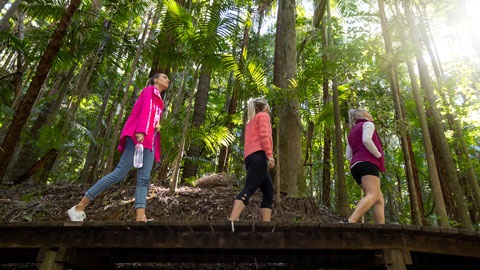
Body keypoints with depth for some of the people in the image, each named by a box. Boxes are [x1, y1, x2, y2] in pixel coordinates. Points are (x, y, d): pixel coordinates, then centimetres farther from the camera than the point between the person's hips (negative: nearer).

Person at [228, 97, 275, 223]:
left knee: (268, 193, 7)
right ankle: (231, 221, -35)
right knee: (249, 189, -22)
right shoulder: (263, 115, 9)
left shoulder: (251, 120, 33)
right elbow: (264, 134, -8)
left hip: (251, 156, 9)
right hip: (259, 155, -9)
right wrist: (270, 155, -17)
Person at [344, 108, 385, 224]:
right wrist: (379, 157, -6)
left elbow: (349, 156, 19)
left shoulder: (351, 133, 30)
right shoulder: (368, 124, 9)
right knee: (372, 195, -23)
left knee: (379, 198, 7)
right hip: (368, 163, -8)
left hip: (356, 167, 9)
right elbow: (366, 140, -13)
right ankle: (350, 222, -43)